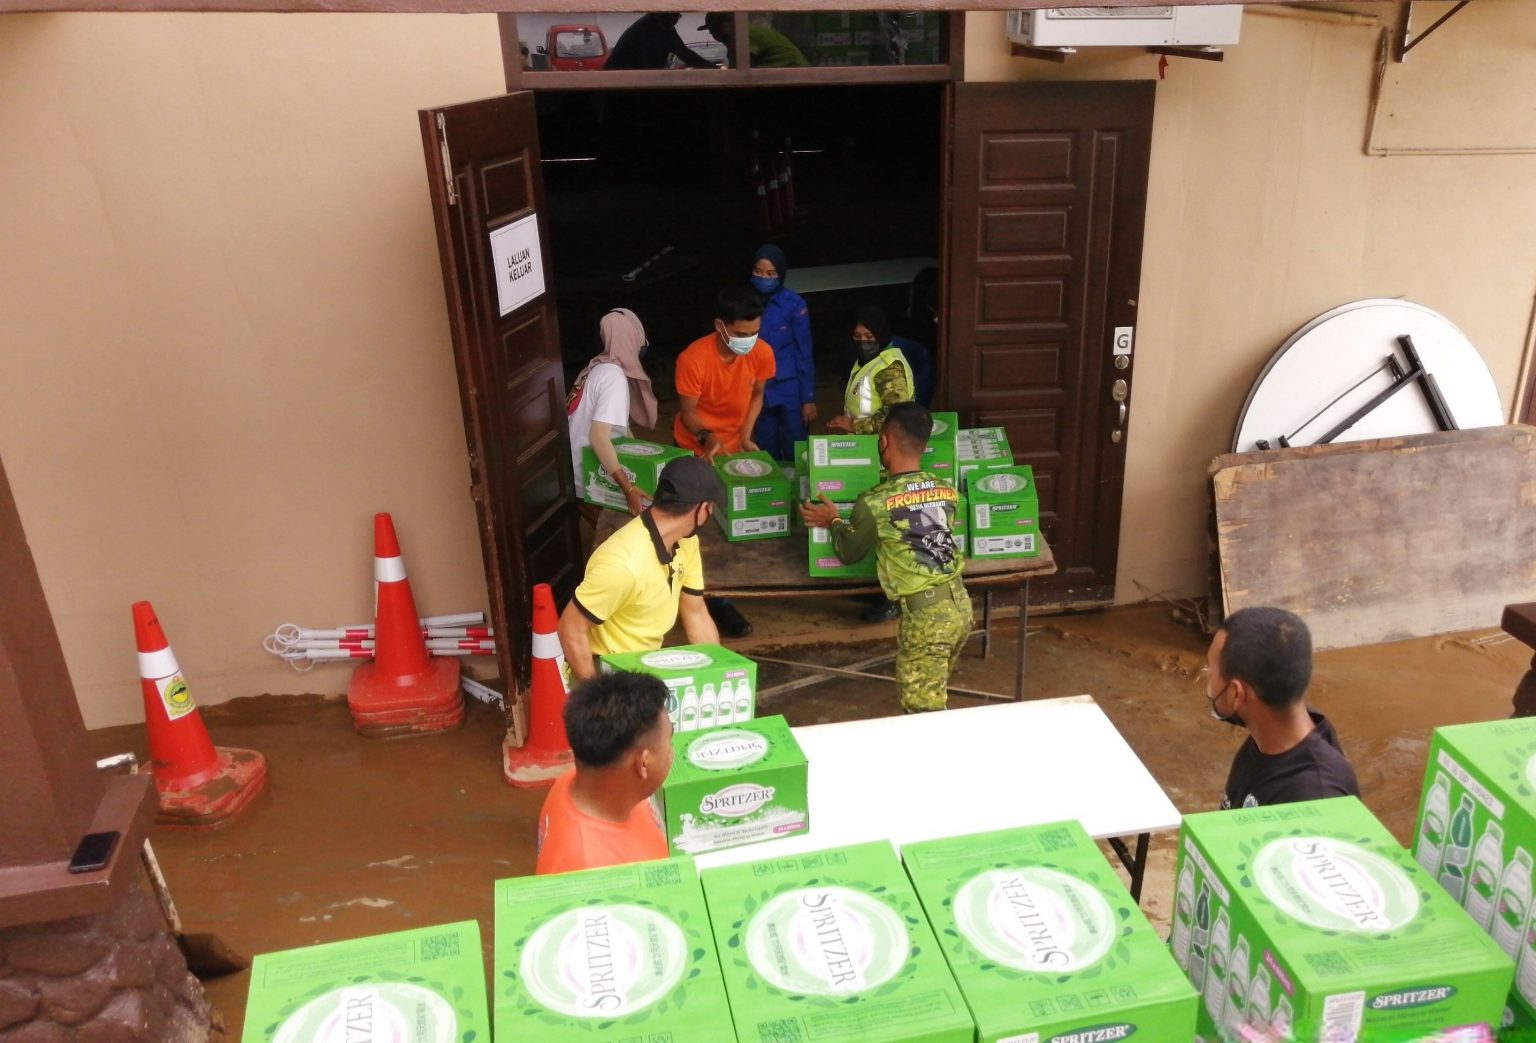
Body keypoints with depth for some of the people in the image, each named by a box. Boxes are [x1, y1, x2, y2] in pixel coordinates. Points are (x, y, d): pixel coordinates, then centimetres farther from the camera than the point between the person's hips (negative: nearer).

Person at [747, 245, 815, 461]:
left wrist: (808, 397, -7)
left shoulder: (794, 304, -9)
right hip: (759, 392, 3)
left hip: (790, 391, -3)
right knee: (766, 456, 12)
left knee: (795, 455, 4)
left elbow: (804, 353, -5)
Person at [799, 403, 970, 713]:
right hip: (960, 603, 7)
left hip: (924, 612, -7)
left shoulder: (874, 503, -12)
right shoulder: (947, 490, 4)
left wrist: (834, 522, 23)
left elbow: (849, 553, 4)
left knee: (924, 711, 3)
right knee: (933, 695, 22)